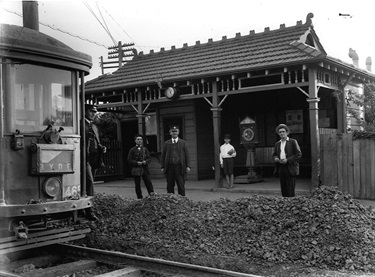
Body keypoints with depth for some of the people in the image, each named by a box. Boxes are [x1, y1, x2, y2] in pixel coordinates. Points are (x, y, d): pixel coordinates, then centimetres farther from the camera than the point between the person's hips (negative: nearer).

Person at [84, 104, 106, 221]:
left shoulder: (94, 127, 22)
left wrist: (101, 148, 8)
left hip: (95, 159, 8)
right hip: (85, 158, -8)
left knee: (89, 183, 9)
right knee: (89, 182, -14)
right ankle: (89, 211, -14)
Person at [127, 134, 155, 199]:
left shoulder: (145, 149, 13)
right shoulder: (132, 150, 4)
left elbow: (149, 158, 11)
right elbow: (129, 160, -1)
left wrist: (146, 161, -10)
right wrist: (137, 163, -14)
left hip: (145, 169, 2)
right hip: (136, 170, -2)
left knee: (148, 182, -9)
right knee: (137, 185, 2)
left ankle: (151, 193, -12)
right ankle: (139, 198, 9)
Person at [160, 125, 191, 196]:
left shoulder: (183, 142, 8)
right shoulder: (167, 143, 11)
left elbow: (187, 155, 6)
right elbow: (163, 155, 11)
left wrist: (188, 166, -3)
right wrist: (162, 167, 3)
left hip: (179, 167, -1)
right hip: (169, 167, 1)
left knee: (181, 185, -3)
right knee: (170, 186, 3)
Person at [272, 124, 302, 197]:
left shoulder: (293, 142, 0)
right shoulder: (277, 144, 15)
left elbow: (299, 154, -4)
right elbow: (274, 154, 24)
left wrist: (287, 160, -15)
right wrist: (275, 158, 0)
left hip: (290, 169, -5)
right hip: (280, 168, 5)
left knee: (290, 190, -7)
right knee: (283, 189, 4)